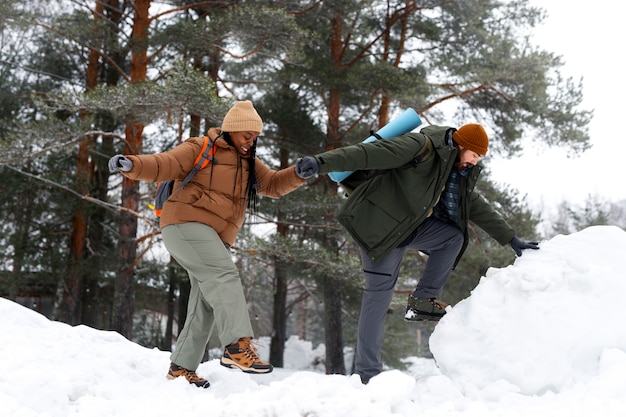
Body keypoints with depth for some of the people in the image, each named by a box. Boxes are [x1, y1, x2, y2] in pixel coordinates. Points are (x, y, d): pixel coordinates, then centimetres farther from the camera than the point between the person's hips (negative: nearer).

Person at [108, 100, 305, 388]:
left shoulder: (248, 163, 20)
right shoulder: (200, 149, -4)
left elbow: (274, 184, 18)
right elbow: (164, 165, -13)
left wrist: (300, 173, 0)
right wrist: (131, 165, -31)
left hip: (215, 238, 9)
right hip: (186, 224, -9)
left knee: (206, 305, 6)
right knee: (225, 276, -27)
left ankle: (181, 367, 13)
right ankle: (238, 346, -37)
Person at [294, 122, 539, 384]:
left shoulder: (459, 175, 11)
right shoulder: (423, 147, -17)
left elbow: (478, 208, 21)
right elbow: (369, 153, -26)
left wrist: (511, 239, 20)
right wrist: (320, 163, -36)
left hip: (407, 227, 9)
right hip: (379, 224, -9)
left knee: (454, 236, -1)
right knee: (381, 291, -10)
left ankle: (421, 301, 1)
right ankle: (367, 373, -5)